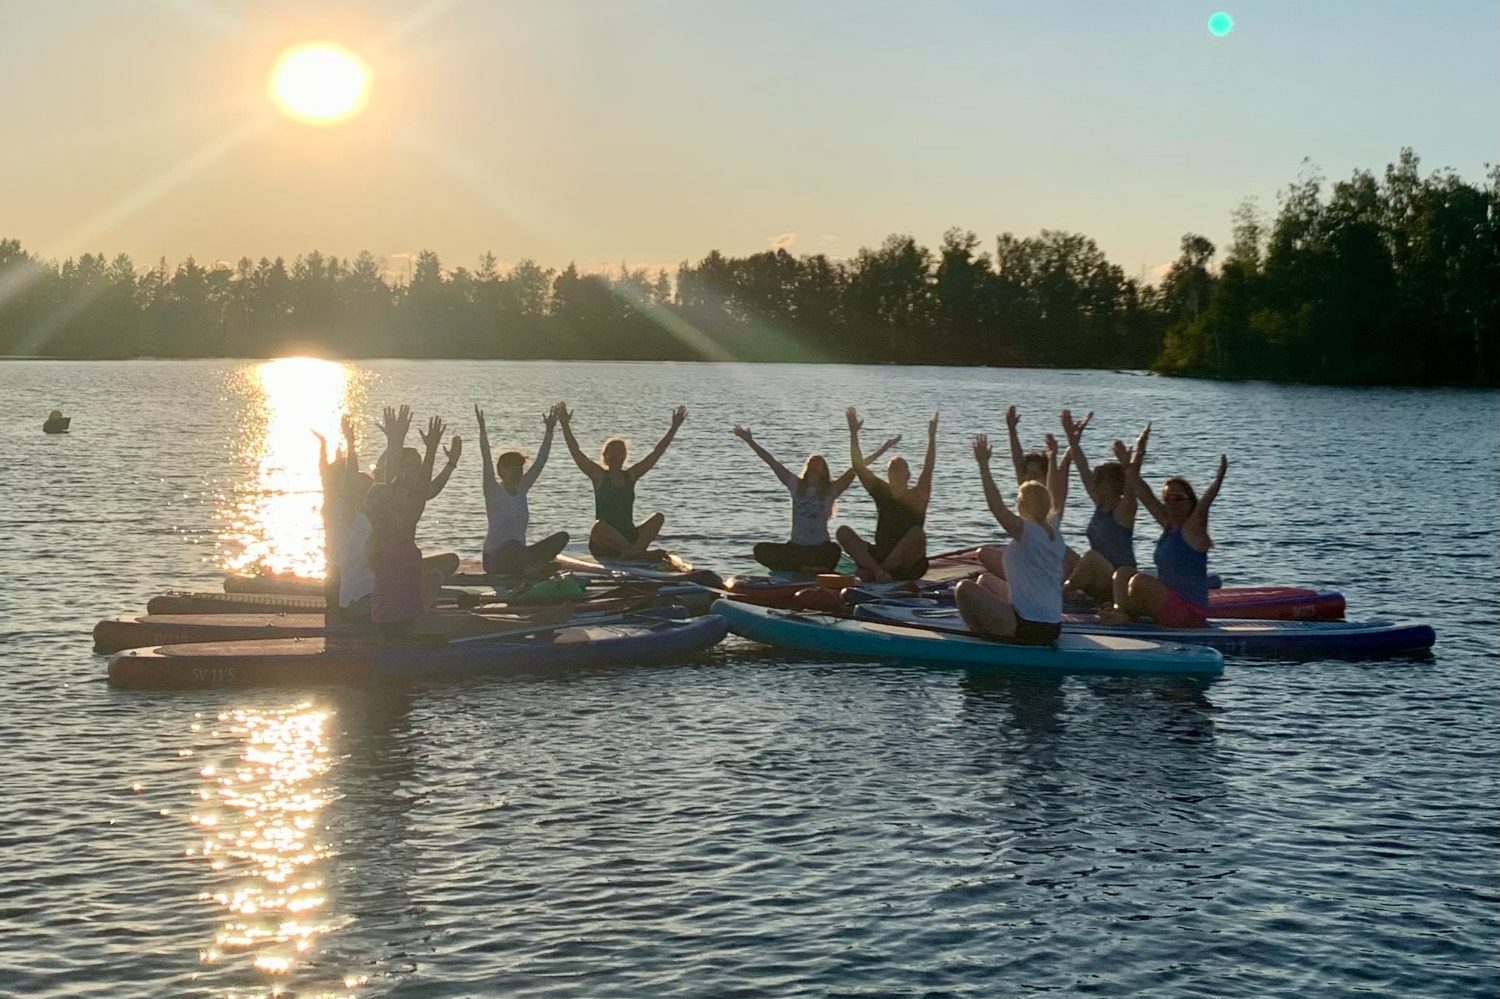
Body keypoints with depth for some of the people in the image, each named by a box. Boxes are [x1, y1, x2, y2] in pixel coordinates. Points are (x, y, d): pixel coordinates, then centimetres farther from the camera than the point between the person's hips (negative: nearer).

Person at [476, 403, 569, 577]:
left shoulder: (521, 490, 9)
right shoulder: (493, 491, -6)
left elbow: (540, 461, 7)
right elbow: (487, 461, -19)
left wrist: (549, 431, 2)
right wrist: (482, 431, -29)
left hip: (518, 555, 6)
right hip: (494, 560, -6)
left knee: (562, 537, -11)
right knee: (513, 545, -42)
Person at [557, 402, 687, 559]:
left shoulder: (631, 475, 12)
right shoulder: (599, 476, 3)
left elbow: (657, 452, 10)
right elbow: (575, 452, -6)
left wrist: (674, 428, 4)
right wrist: (565, 426, -15)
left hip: (629, 536, 4)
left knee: (658, 518, -18)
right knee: (599, 526, -37)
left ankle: (634, 551, -39)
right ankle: (640, 552, -41)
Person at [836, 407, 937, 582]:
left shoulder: (918, 496, 1)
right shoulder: (881, 491, 10)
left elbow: (927, 470, -15)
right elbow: (858, 466, 2)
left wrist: (932, 438, -24)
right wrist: (853, 434, -5)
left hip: (909, 565, -4)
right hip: (881, 556, 4)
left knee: (918, 533, -35)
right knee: (843, 532, -15)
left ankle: (871, 571, -36)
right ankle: (878, 571, -38)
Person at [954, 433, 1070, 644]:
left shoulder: (1026, 531, -16)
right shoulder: (1053, 530, 5)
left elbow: (996, 504, -23)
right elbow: (1056, 498, 22)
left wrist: (983, 464, -19)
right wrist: (1053, 460, 30)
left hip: (1028, 628, -9)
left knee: (964, 588, -6)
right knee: (985, 580, 26)